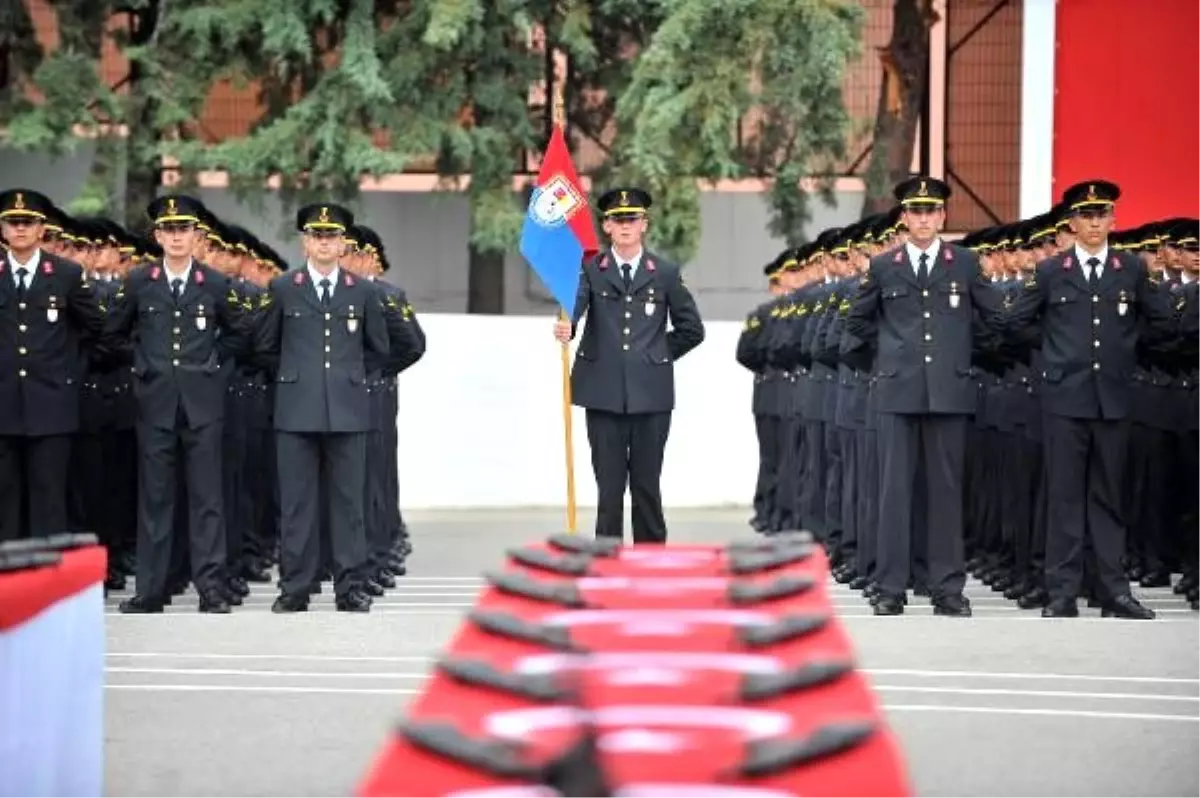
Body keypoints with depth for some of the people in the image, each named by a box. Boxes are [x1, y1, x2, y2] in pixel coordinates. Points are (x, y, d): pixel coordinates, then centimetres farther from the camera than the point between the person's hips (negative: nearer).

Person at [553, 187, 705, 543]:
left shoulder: (666, 273, 7)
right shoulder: (590, 270, 5)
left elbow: (691, 329, 13)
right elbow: (574, 304, -15)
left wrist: (658, 355, 7)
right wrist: (565, 326, -36)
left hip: (651, 395, 1)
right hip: (604, 394, 0)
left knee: (647, 485, 5)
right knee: (609, 487, 3)